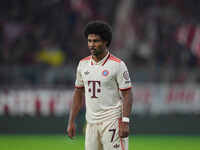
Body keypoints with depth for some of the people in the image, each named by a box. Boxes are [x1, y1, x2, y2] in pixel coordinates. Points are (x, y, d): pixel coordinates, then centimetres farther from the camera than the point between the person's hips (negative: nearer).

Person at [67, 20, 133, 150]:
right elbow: (78, 93, 18)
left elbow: (127, 95, -9)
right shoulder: (83, 64, 11)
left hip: (112, 122, -6)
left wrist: (125, 122, -18)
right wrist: (71, 121, 13)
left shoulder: (118, 65, -7)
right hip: (91, 123, 6)